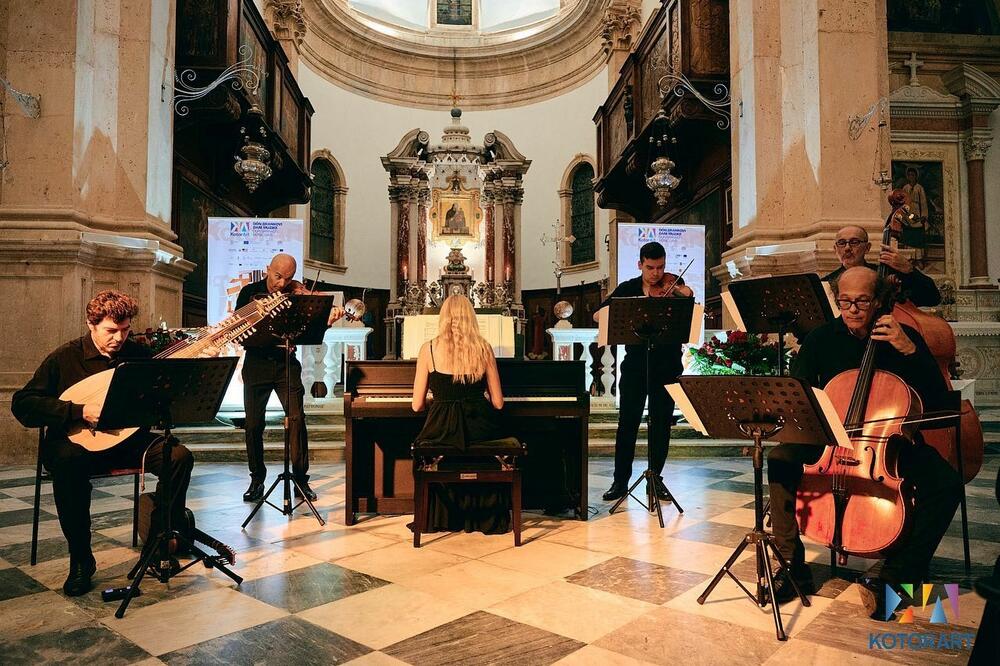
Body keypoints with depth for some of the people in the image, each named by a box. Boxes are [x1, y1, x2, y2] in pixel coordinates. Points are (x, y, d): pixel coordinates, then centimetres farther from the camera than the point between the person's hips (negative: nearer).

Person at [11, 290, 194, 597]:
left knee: (180, 456, -24)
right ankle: (80, 559, -20)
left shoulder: (139, 354, 4)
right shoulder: (64, 358, -4)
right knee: (68, 462, -38)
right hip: (78, 442, -3)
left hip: (129, 441, 3)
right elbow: (22, 404, -10)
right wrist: (80, 411, -23)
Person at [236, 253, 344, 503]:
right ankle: (257, 479, 21)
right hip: (256, 363, 1)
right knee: (253, 424, 5)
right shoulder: (250, 292, 1)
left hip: (286, 363, -1)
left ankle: (301, 478, 2)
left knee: (296, 418, -9)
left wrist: (329, 320, -30)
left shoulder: (296, 295, -2)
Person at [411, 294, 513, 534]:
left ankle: (443, 518, 39)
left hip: (442, 431, -1)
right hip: (480, 431, 1)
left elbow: (417, 406, 1)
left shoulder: (429, 349, -2)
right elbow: (498, 403, 5)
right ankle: (487, 518, 41)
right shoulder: (484, 348, 1)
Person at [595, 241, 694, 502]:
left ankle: (656, 478, 21)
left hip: (667, 365, 0)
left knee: (662, 423, 8)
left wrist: (685, 294, -31)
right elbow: (598, 315, -5)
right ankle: (621, 480, 13)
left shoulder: (673, 286, 1)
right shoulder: (627, 289, 3)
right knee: (627, 422, 2)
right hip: (635, 365, 0)